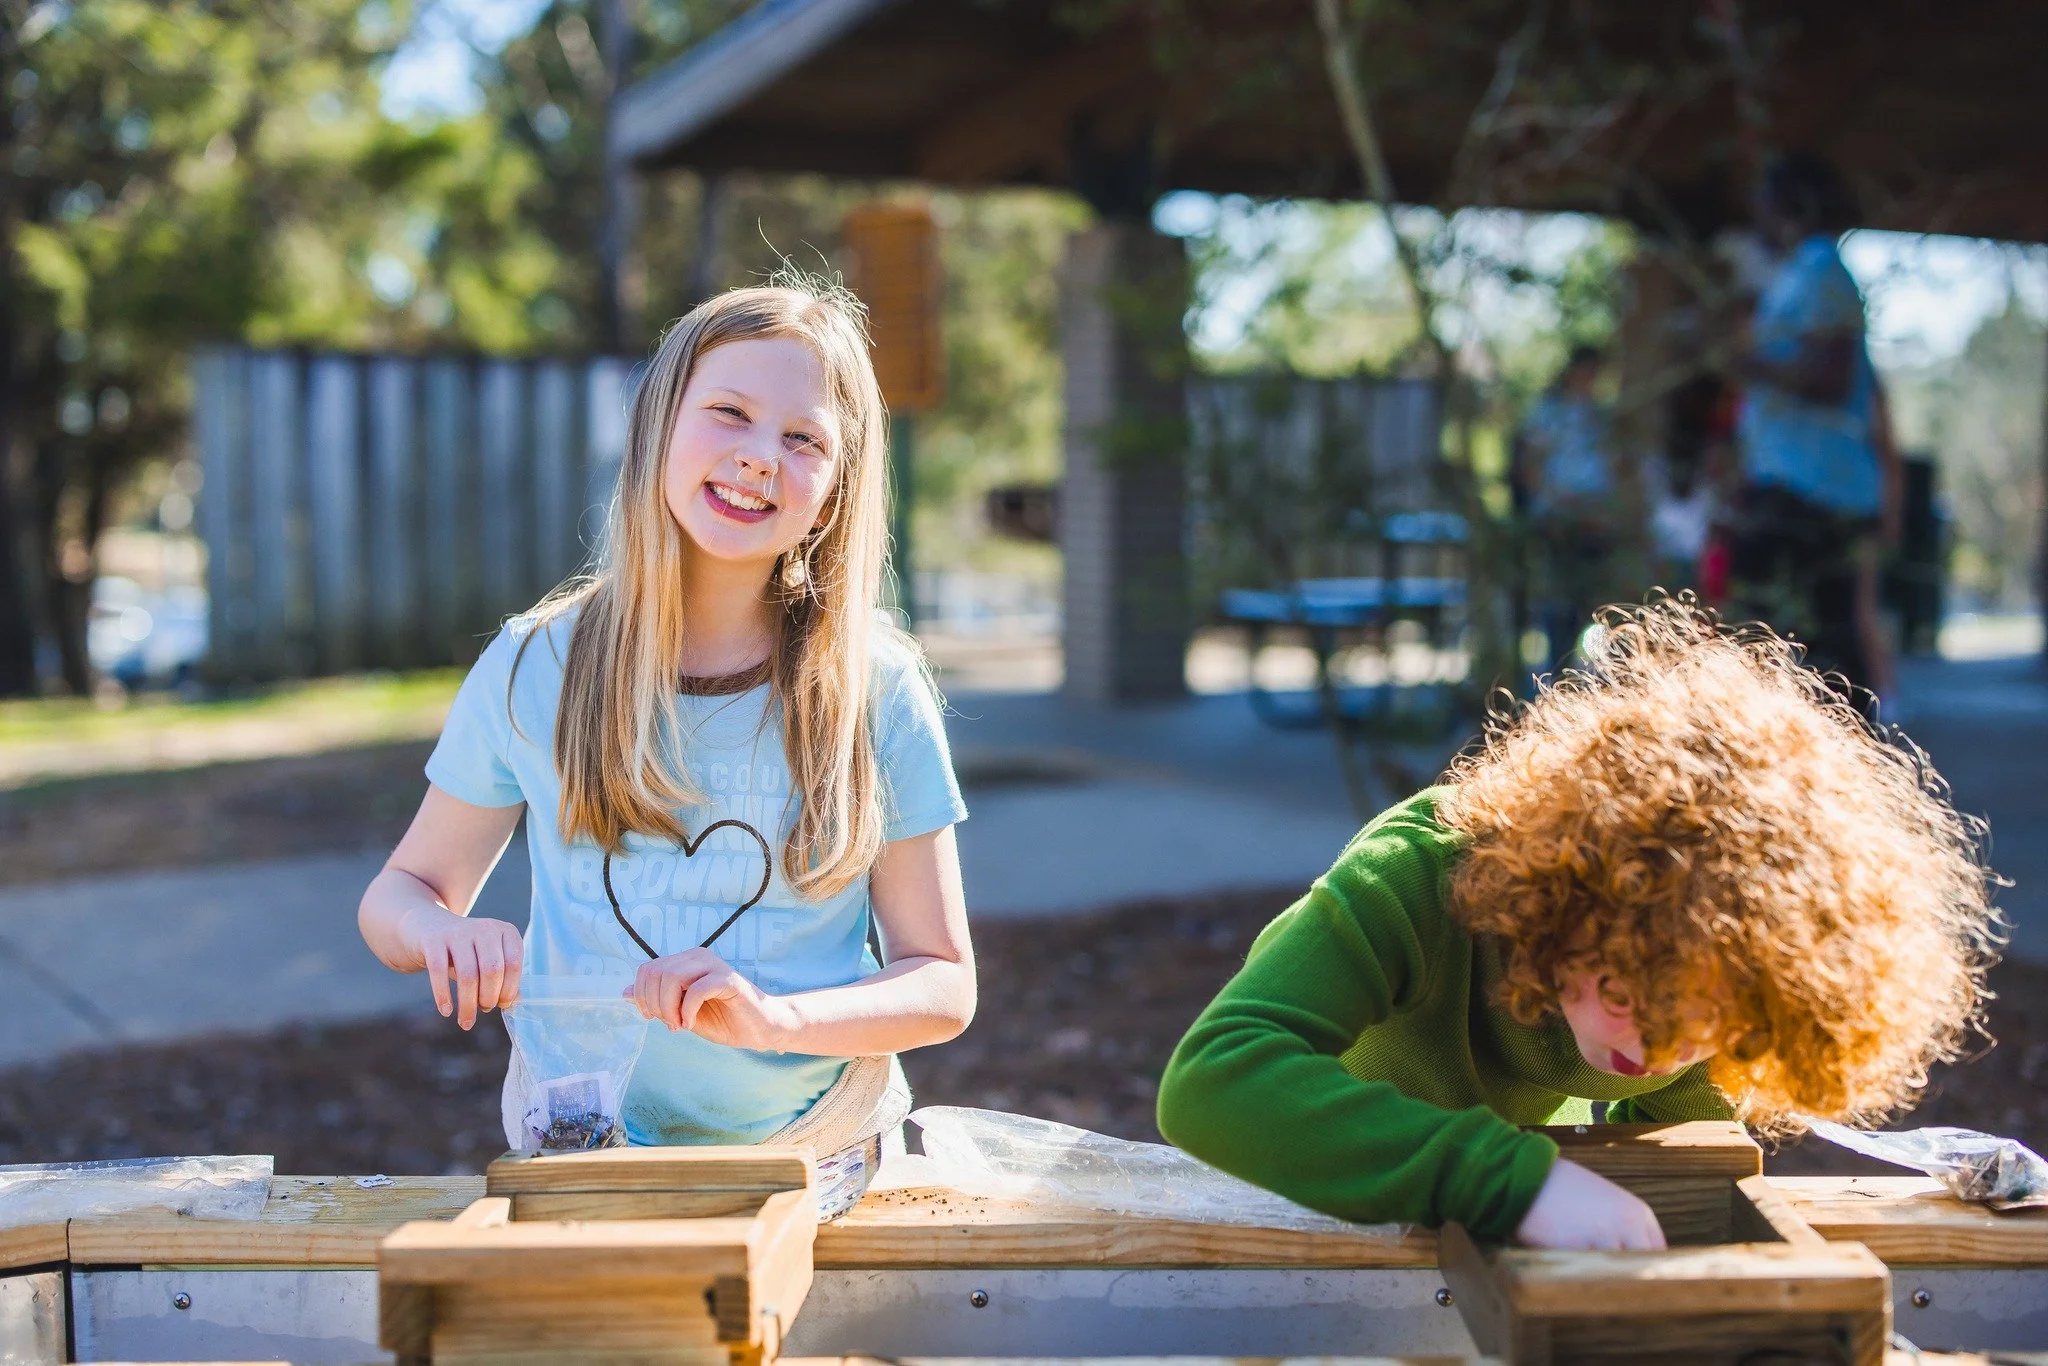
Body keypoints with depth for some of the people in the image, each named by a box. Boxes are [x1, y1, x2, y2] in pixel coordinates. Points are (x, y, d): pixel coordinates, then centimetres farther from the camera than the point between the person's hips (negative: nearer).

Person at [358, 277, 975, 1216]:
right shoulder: (533, 670, 1)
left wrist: (777, 1019, -17)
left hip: (813, 1167, 1)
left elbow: (944, 985, 2)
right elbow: (401, 891, 13)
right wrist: (443, 932, -11)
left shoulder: (875, 694, -2)